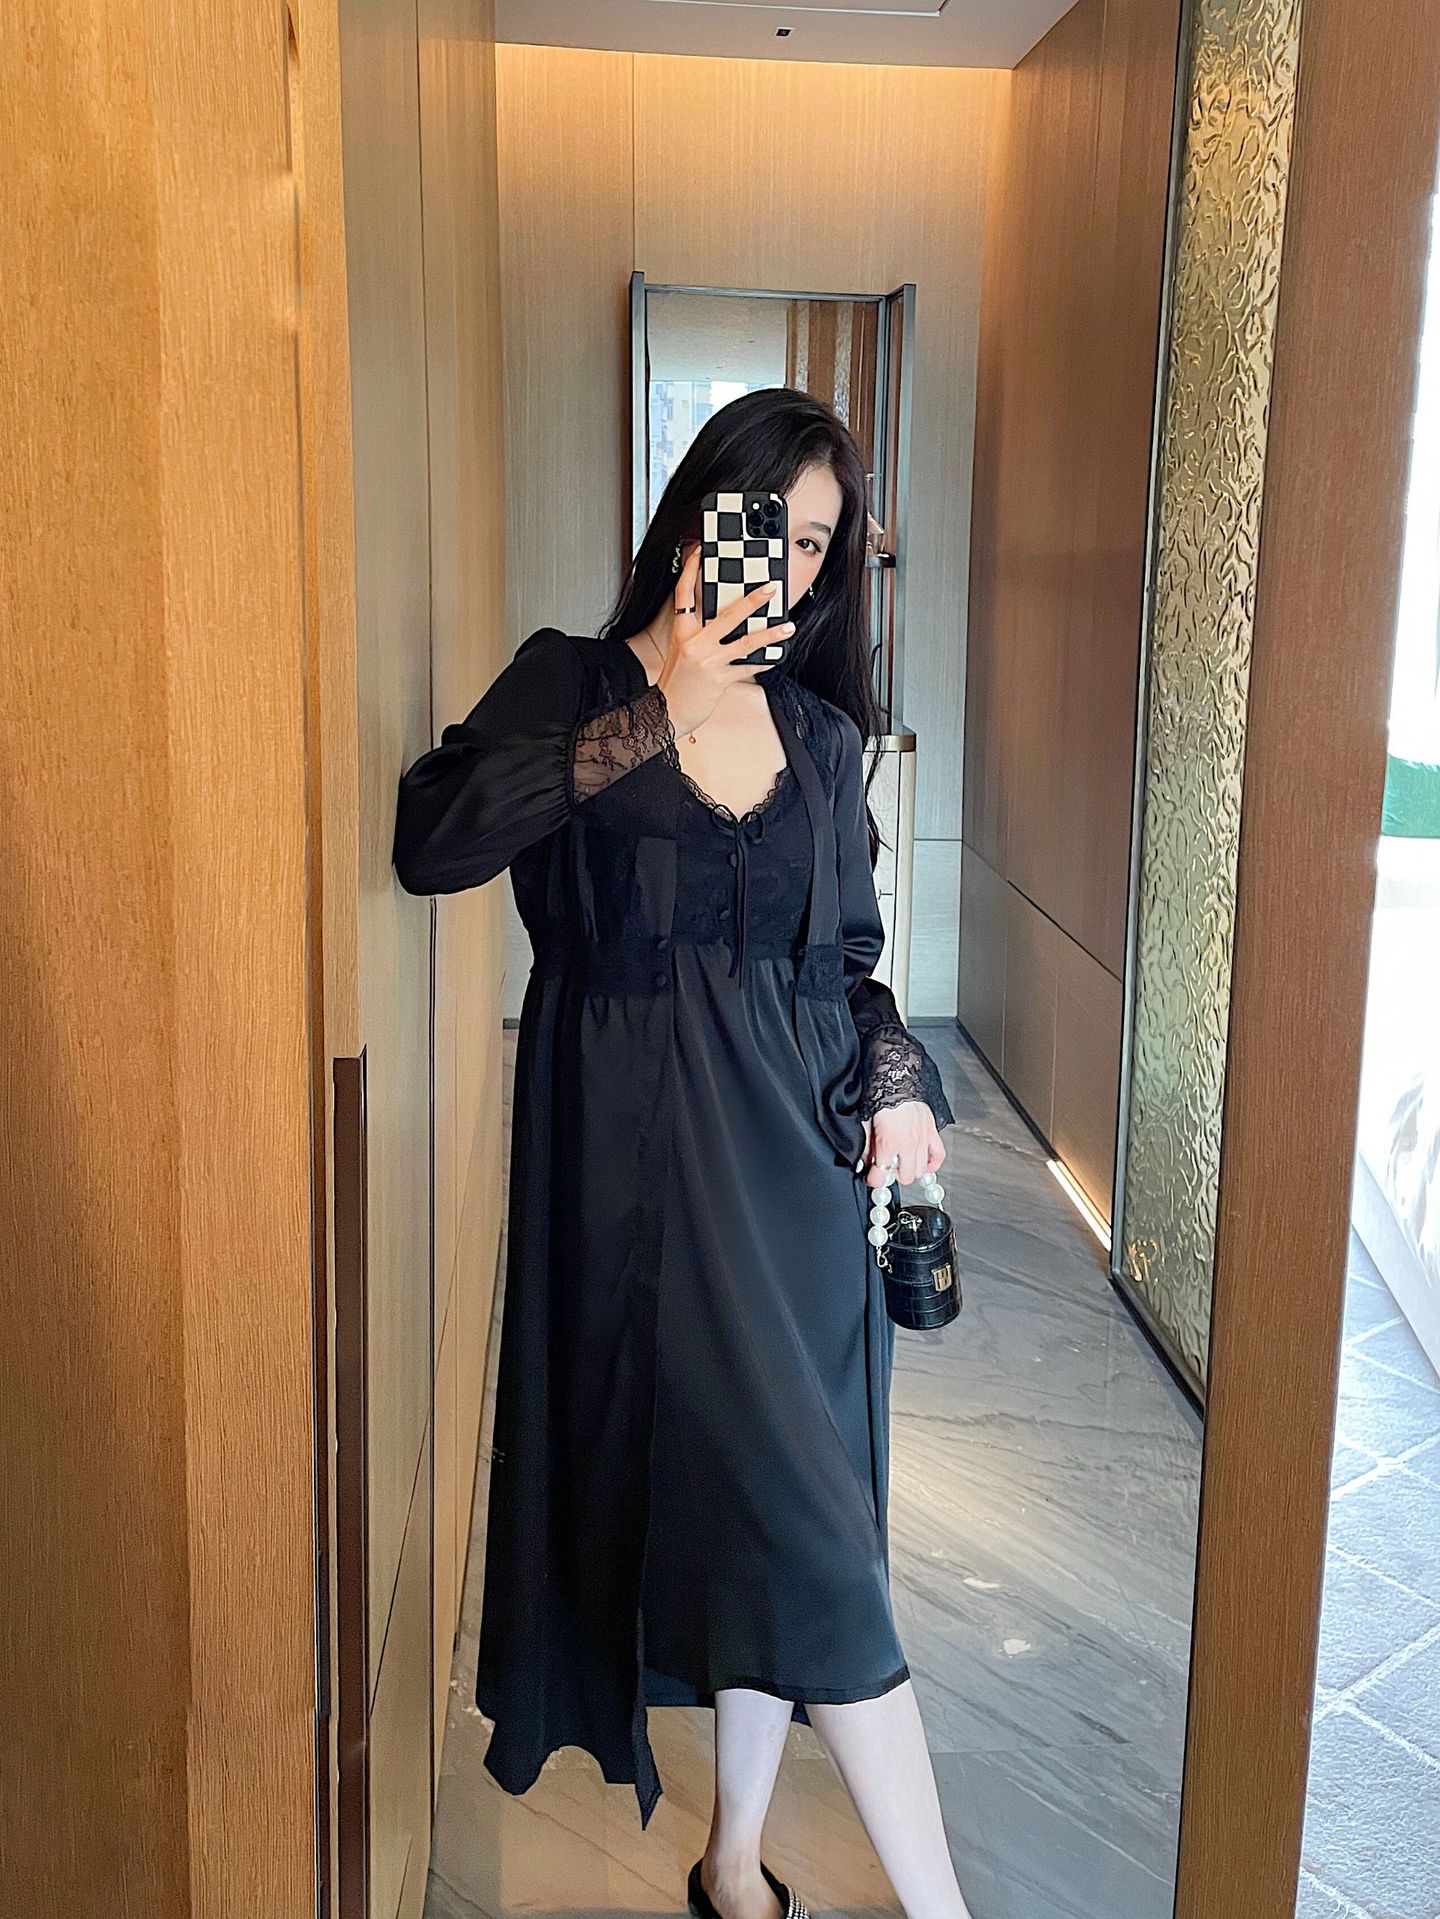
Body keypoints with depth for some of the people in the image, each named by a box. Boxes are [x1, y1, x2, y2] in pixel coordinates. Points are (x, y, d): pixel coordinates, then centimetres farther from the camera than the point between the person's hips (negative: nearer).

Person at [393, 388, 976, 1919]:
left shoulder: (819, 733, 12)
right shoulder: (571, 684, -1)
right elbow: (428, 842, -18)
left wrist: (896, 1077, -2)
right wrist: (655, 716, -18)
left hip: (798, 1146, 5)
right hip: (644, 1152, -5)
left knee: (776, 1507, 9)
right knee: (803, 1519, -8)